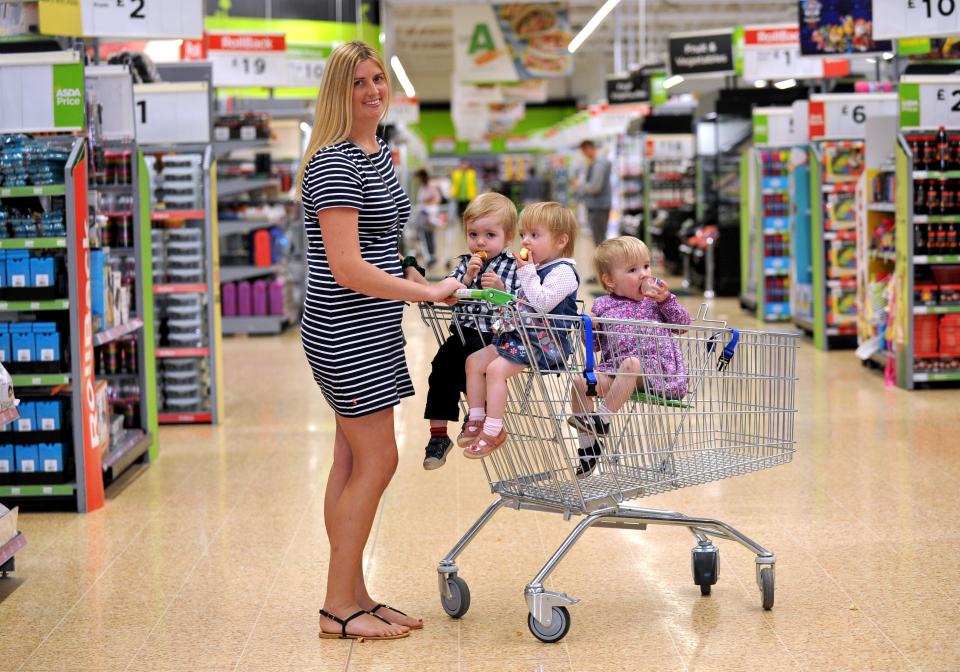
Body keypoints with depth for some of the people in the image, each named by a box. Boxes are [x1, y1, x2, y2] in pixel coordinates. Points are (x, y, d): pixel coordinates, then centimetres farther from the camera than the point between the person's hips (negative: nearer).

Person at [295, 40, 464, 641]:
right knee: (376, 462, -6)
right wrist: (428, 293, -19)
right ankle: (338, 610, 3)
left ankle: (354, 597, 19)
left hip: (373, 331, 9)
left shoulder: (380, 153, 13)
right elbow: (347, 268, -24)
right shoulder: (333, 163, -17)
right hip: (347, 335, -9)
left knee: (354, 463, 12)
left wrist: (418, 279, 10)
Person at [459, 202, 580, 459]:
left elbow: (542, 302, -25)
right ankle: (476, 420, 6)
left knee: (496, 368, -23)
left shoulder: (563, 271, -11)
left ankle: (493, 430, -17)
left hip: (544, 344, -10)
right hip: (517, 336, 10)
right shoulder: (536, 268, 18)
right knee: (474, 361, 2)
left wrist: (526, 272, -18)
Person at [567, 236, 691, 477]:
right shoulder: (602, 306, 13)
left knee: (630, 364, -37)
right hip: (613, 367, 3)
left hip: (654, 368, -3)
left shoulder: (655, 294, 11)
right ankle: (589, 444, -8)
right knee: (580, 383, -19)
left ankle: (603, 417, -27)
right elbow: (594, 344, 15)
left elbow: (684, 323, 7)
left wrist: (666, 299, -7)